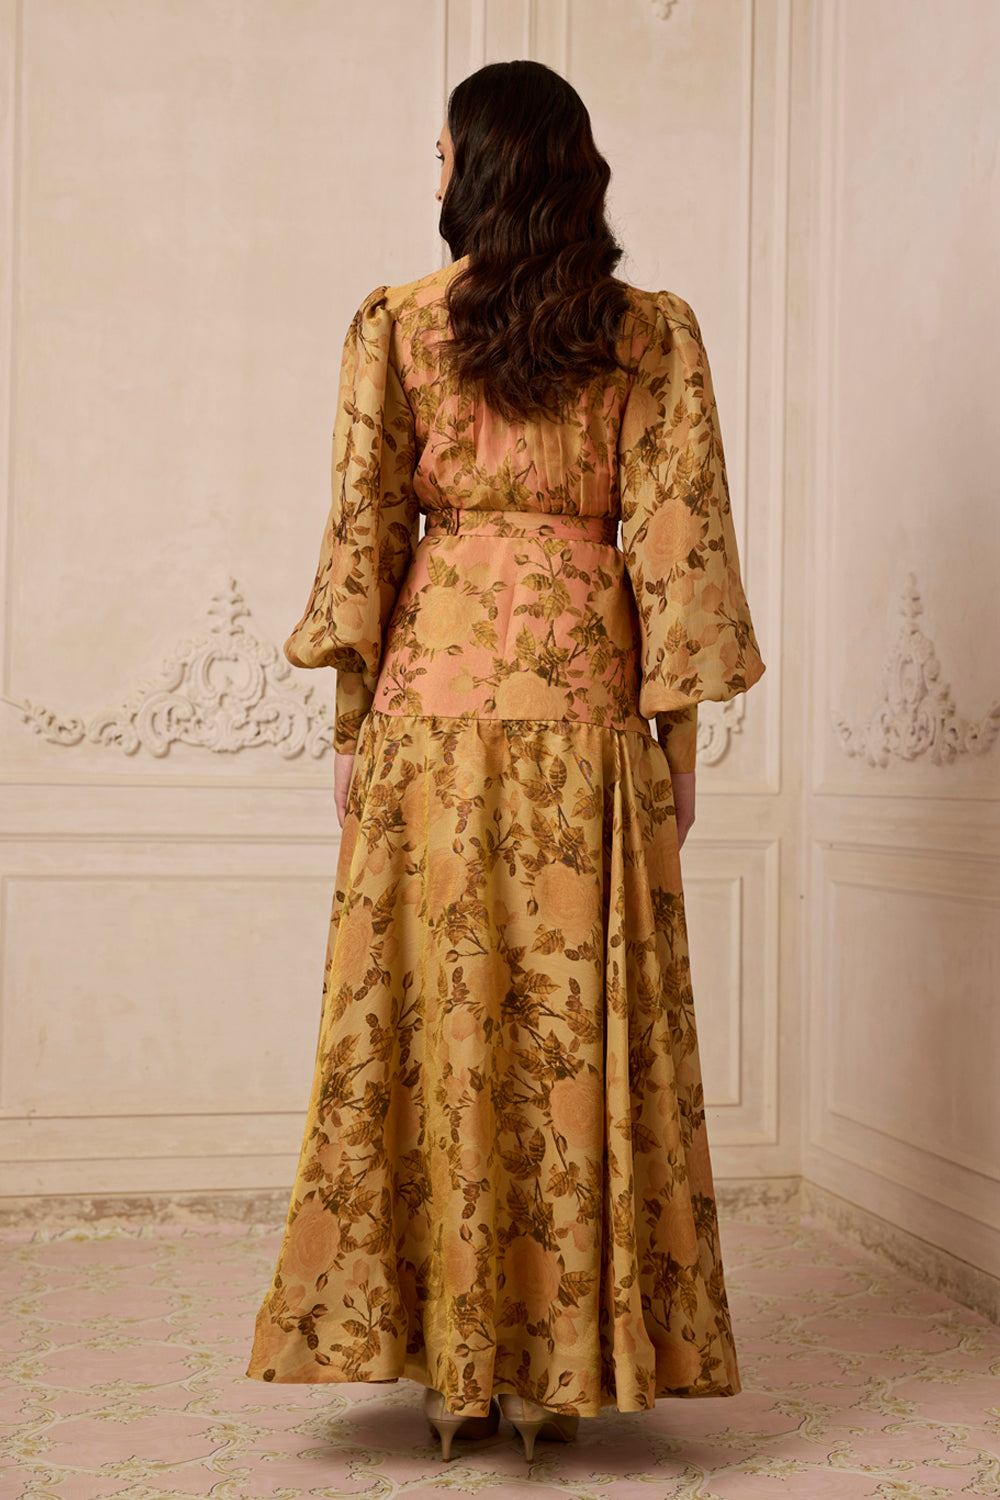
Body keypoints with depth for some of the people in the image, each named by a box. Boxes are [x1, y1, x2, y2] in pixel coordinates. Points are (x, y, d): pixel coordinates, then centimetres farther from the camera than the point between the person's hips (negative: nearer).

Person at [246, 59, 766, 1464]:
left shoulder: (396, 322, 2)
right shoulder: (653, 332, 2)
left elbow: (363, 528, -1)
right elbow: (675, 540, -1)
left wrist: (351, 720, 5)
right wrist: (678, 731, 4)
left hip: (433, 690, 0)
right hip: (584, 701, 0)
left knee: (435, 1007, 5)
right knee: (578, 1016, 5)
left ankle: (449, 1360, 11)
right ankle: (556, 1362, 11)